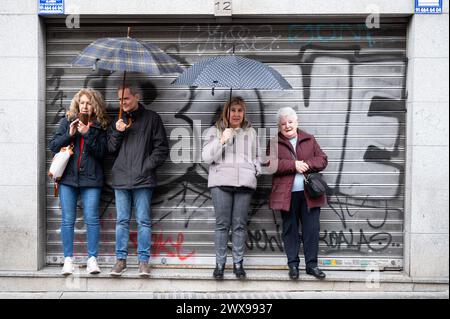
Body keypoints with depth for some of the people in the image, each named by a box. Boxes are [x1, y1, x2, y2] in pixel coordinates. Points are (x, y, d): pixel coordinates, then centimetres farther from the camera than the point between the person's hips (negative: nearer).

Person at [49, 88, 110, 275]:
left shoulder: (100, 126, 6)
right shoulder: (67, 122, 9)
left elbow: (102, 152, -4)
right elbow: (53, 146, 5)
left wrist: (87, 134, -13)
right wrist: (69, 134, -9)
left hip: (91, 178, -1)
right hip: (67, 176, 1)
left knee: (91, 218, -2)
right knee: (67, 220, 3)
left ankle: (92, 258, 8)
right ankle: (68, 259, 12)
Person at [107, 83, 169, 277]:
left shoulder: (151, 118, 4)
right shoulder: (117, 120, 15)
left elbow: (162, 147, 1)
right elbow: (110, 148, 12)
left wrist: (147, 166, -7)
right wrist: (117, 132, -5)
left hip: (143, 180, -3)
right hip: (121, 179, 3)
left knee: (144, 221, 0)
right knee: (122, 221, 8)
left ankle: (143, 260, 7)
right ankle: (121, 259, 15)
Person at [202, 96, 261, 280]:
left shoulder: (251, 132, 18)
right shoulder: (215, 131, 8)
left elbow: (256, 156, 27)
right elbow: (206, 157, -1)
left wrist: (256, 170, 7)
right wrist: (221, 140, -10)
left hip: (245, 182, 2)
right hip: (221, 182, -2)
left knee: (240, 224, 3)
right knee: (222, 224, -2)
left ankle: (238, 263, 11)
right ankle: (220, 263, 7)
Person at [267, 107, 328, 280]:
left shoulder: (309, 139, 12)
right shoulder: (274, 143, 4)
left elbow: (322, 160, 6)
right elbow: (271, 164, -9)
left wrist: (306, 164, -12)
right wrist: (293, 165, -16)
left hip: (309, 193, 2)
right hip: (287, 194, -1)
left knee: (312, 229, 4)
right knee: (290, 230, 6)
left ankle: (311, 264, 15)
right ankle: (293, 264, 17)